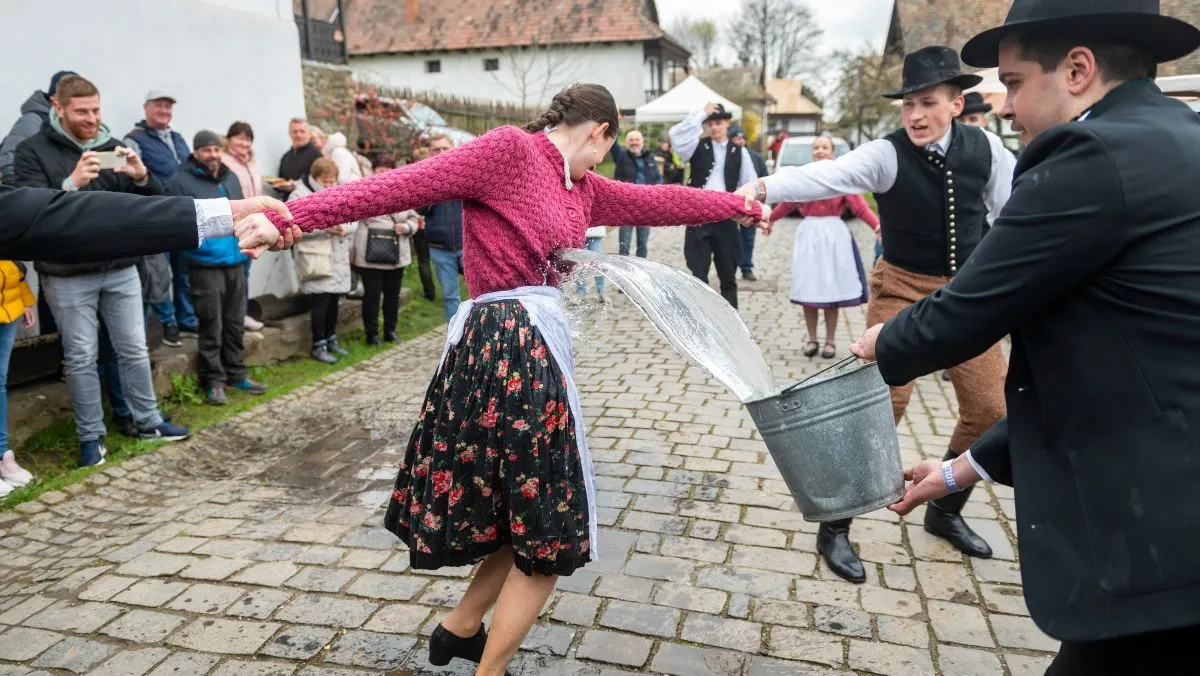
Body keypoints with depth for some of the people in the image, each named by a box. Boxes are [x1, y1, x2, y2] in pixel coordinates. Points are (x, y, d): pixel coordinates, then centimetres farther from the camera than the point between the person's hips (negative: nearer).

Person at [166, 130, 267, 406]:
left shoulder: (230, 178, 14)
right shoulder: (181, 181, -7)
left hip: (236, 262, 6)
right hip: (205, 265, -6)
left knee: (235, 323, 14)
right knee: (211, 326, -1)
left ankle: (235, 374, 25)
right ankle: (213, 381, 9)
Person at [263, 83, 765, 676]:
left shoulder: (582, 188, 19)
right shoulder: (510, 148, -7)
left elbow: (657, 202, 28)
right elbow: (399, 185, -15)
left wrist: (735, 204, 38)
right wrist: (291, 216, -23)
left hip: (534, 346, 10)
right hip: (507, 344, -10)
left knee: (536, 512, 21)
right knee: (552, 531, 3)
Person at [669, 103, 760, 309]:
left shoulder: (739, 152, 5)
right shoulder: (698, 147, 2)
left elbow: (750, 185, 8)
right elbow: (676, 135, -17)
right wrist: (702, 113, -15)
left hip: (726, 219, 1)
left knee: (728, 276, 9)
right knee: (699, 275, 1)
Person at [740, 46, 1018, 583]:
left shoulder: (986, 148, -5)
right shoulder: (886, 155, -17)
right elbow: (825, 176, -35)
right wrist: (764, 186, -53)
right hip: (903, 289, -5)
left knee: (990, 407, 6)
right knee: (883, 402, -11)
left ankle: (945, 511, 29)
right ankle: (834, 527, 4)